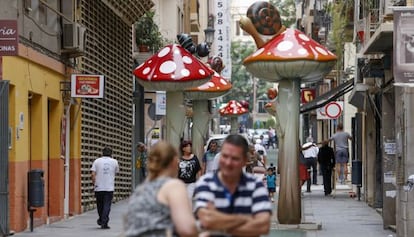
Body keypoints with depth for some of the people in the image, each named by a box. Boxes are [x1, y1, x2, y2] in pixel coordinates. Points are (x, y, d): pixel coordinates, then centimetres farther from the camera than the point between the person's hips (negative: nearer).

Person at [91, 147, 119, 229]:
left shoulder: (97, 161, 2)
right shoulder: (114, 162, 4)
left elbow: (93, 174, -6)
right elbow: (116, 172, 18)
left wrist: (94, 184, 4)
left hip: (99, 187, 1)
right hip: (109, 187, -1)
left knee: (100, 204, 16)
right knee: (107, 205, -2)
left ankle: (101, 220, 32)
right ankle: (104, 223, -9)